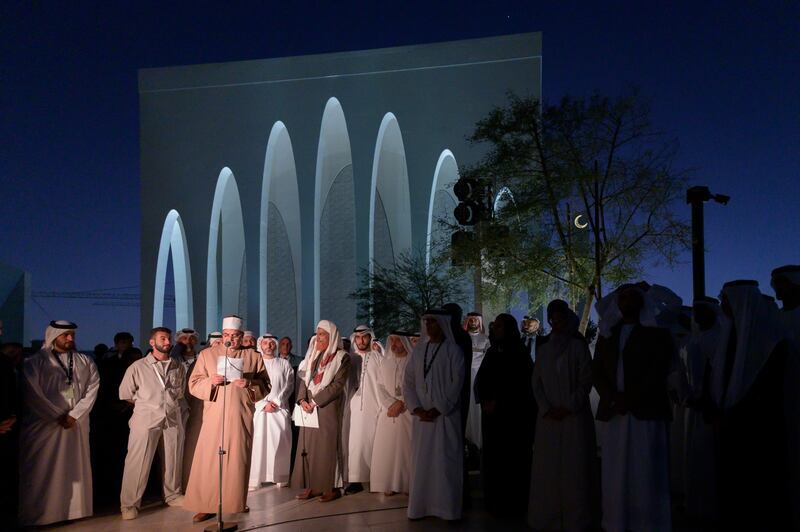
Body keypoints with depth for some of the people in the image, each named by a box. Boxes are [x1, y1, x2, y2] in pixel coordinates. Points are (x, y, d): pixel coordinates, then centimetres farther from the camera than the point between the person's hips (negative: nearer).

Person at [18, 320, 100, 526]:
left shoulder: (85, 362, 10)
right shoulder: (36, 362, 0)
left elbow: (92, 390, 3)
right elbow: (32, 394, -7)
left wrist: (74, 415, -9)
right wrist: (58, 417, -10)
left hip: (77, 424, 3)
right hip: (45, 424, -3)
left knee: (76, 469, 7)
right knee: (43, 472, 0)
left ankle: (76, 510, 15)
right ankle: (38, 516, 10)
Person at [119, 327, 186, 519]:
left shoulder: (179, 367, 8)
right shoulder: (137, 367, -1)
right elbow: (125, 394, 5)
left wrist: (175, 407, 10)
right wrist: (147, 405, 9)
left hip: (173, 420, 3)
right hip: (146, 421, -3)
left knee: (173, 460, 10)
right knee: (137, 462, -2)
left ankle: (173, 495, 27)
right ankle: (129, 504, 8)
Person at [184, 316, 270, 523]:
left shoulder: (254, 356, 7)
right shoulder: (207, 354, 7)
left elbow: (265, 384, 7)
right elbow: (193, 384, 5)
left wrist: (250, 384, -12)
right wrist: (210, 381, -15)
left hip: (241, 417, 0)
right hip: (214, 416, 0)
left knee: (238, 459, 3)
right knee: (209, 460, -3)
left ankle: (237, 502, 16)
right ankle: (206, 506, 6)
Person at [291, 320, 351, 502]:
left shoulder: (341, 357, -4)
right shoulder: (312, 356, 15)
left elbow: (338, 384, -11)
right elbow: (302, 379, 10)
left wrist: (315, 401, -14)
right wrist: (302, 400, -7)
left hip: (328, 407, -6)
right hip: (309, 407, 6)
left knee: (327, 445, -4)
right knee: (308, 446, 4)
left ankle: (332, 487, 4)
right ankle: (312, 486, 10)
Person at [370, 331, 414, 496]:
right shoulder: (385, 362, 12)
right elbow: (380, 386, 8)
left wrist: (401, 404, -12)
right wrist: (391, 404, -7)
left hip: (407, 413, -4)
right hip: (388, 413, 4)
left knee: (406, 448, -4)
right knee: (386, 448, 1)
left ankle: (408, 484, 4)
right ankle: (389, 484, 7)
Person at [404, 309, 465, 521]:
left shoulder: (453, 351, -3)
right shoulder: (418, 350, 9)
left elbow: (456, 384, -8)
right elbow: (408, 382, 7)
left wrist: (438, 410, -13)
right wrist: (416, 408, -5)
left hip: (445, 415, -4)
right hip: (421, 416, 4)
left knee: (445, 461, -2)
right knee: (421, 462, 6)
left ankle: (447, 508, 6)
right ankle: (420, 506, 14)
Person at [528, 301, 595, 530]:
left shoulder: (578, 346, 0)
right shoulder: (543, 348, 11)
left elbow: (586, 380, -4)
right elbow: (536, 382, 8)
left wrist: (569, 407, -12)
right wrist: (546, 408, -5)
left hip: (574, 415, -3)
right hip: (548, 416, 3)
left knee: (574, 468, -1)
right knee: (547, 468, 3)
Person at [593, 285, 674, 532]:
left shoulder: (658, 334, 7)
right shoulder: (606, 335, 18)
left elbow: (658, 372, -4)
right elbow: (596, 372, 11)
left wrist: (629, 399, -13)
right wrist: (612, 398, -8)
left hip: (647, 414, -3)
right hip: (615, 415, 3)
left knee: (646, 480, -4)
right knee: (615, 479, 3)